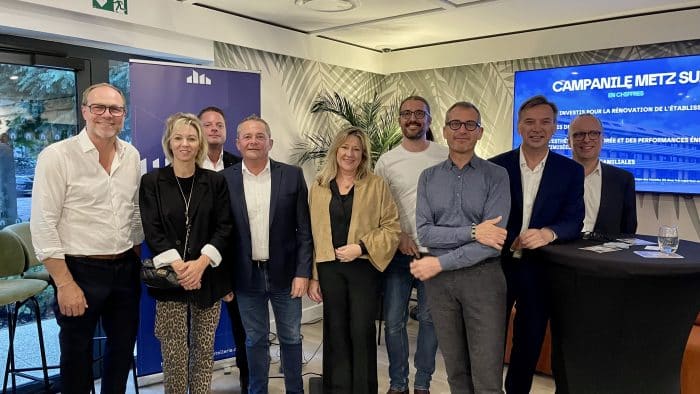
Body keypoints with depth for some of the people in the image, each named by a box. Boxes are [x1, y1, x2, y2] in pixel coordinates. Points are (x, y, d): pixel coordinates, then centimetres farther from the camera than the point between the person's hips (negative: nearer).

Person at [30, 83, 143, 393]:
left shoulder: (131, 155, 5)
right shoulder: (56, 156, -12)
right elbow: (43, 226, -14)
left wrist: (137, 263, 13)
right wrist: (65, 284, -16)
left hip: (126, 270, 5)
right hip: (80, 271, -5)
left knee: (123, 350, 18)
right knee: (77, 356, 12)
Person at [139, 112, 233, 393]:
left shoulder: (216, 182, 4)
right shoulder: (152, 182, 1)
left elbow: (224, 227, -1)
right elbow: (152, 231, -5)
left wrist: (201, 264, -14)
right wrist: (178, 267, -16)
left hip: (208, 277, 1)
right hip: (169, 278, -1)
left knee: (204, 350, 9)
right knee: (174, 354, 3)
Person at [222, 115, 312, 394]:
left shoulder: (292, 175, -3)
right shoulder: (225, 180, -2)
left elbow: (304, 230, -2)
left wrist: (302, 272, -7)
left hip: (285, 272, 0)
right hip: (246, 276, 0)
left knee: (291, 338, 14)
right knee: (255, 340, 14)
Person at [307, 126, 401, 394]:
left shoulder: (376, 185, 1)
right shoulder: (318, 187, 8)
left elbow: (392, 227, -3)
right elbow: (312, 233, 8)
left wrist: (361, 247, -15)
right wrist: (312, 276, 5)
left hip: (364, 267, -2)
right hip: (329, 268, 2)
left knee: (362, 331, 2)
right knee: (336, 332, 10)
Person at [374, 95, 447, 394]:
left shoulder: (445, 157, 0)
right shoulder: (386, 161, 1)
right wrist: (399, 236, -9)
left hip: (436, 251, 0)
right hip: (398, 252, 1)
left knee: (430, 319, 10)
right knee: (394, 321, 6)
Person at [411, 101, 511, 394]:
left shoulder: (496, 176, -4)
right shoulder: (428, 177, 5)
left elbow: (495, 242, -14)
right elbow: (424, 233, -5)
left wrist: (440, 263, -13)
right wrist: (472, 232, -17)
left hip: (482, 276, -3)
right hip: (439, 280, 3)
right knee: (455, 368, 15)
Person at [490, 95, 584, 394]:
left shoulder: (571, 171, -1)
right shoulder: (496, 166, -3)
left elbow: (574, 221, -7)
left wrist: (548, 233, -27)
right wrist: (509, 241, -18)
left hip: (540, 268, 1)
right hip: (497, 263, -1)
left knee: (530, 342, 15)